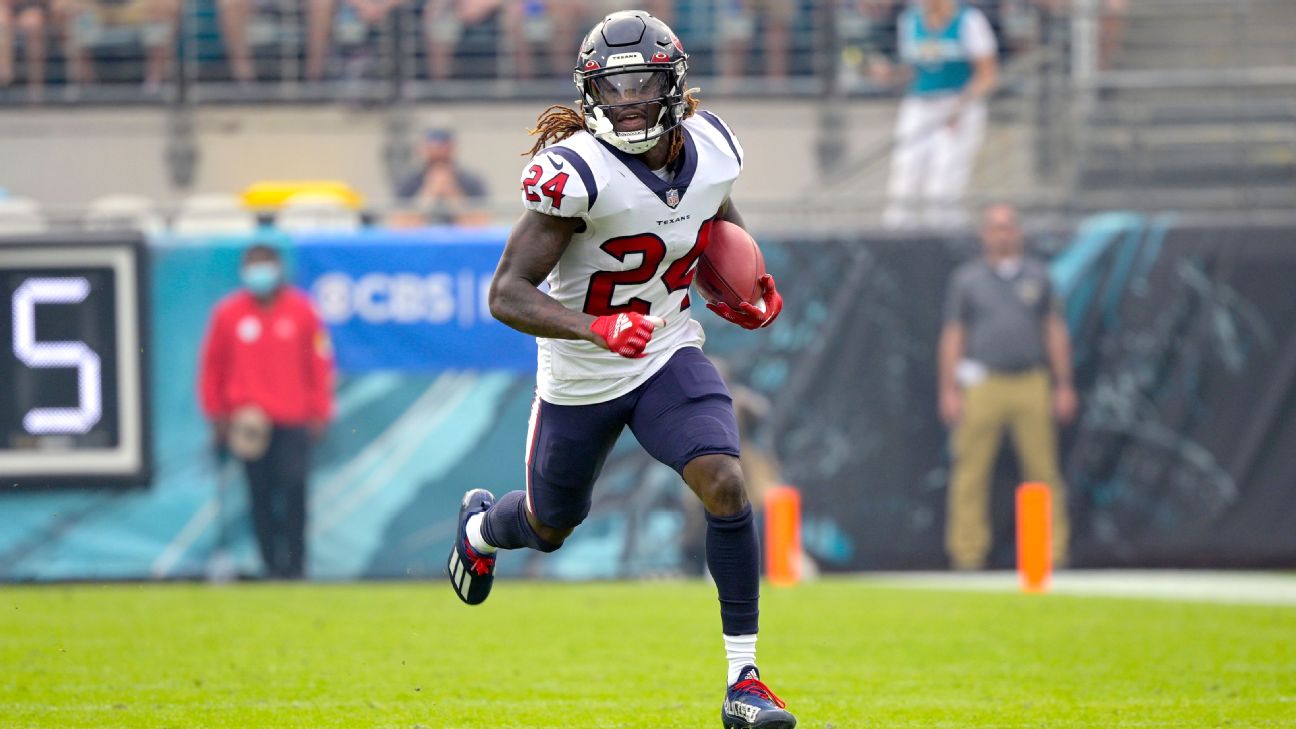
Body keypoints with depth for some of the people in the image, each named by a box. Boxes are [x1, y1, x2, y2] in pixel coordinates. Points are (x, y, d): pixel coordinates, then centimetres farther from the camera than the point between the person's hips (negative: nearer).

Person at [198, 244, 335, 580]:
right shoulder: (228, 313, 3)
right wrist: (218, 414, 7)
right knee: (261, 495, 1)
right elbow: (212, 366, 10)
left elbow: (320, 363, 5)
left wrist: (319, 413, 3)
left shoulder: (302, 310, 2)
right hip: (249, 423, 1)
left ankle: (295, 562, -3)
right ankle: (272, 562, 6)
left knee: (294, 489, -10)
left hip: (294, 422, -1)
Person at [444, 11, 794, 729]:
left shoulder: (709, 147, -10)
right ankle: (481, 525, 60)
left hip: (670, 357, 3)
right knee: (550, 527, 20)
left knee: (724, 483, -23)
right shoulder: (575, 171, -28)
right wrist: (597, 327, -43)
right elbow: (507, 294, -28)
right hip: (580, 380, -3)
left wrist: (748, 284, -2)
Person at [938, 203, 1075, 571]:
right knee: (972, 472, -5)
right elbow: (952, 336, 6)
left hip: (1032, 385, 2)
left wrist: (1063, 386, 9)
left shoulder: (1036, 275, 14)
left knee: (1043, 470, -3)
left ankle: (1053, 551, 1)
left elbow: (1055, 331, 15)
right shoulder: (967, 278, 8)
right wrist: (949, 391, -1)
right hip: (983, 385, -2)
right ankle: (967, 552, -1)